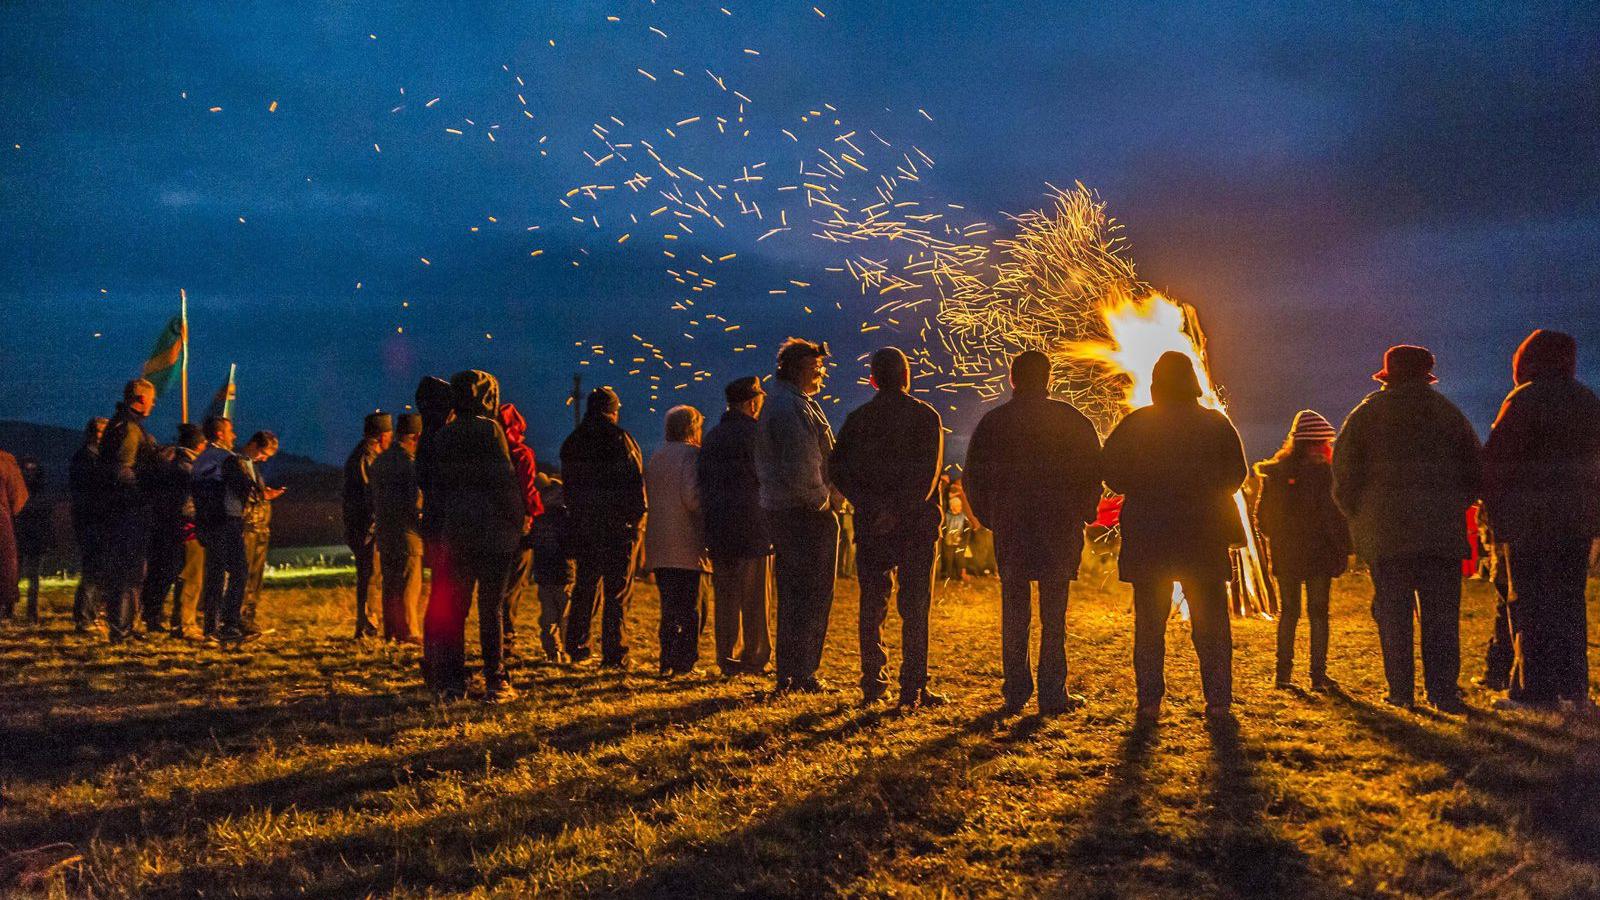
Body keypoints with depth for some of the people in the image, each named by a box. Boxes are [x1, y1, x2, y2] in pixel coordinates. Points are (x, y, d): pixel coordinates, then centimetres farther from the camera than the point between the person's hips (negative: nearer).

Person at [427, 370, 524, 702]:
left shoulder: (444, 435, 10)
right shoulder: (489, 429, -7)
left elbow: (437, 485, 13)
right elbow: (505, 479, -10)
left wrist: (444, 523, 17)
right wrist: (517, 520, -3)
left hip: (456, 530, 5)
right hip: (492, 529, -5)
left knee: (455, 606, 8)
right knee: (491, 607, -1)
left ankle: (452, 682, 9)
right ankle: (495, 682, 1)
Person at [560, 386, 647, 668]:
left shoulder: (571, 442, 11)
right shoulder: (619, 438, -8)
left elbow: (569, 486, 15)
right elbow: (635, 479, -12)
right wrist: (638, 516, -7)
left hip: (584, 525, 5)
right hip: (618, 523, -5)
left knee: (585, 585, 17)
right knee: (617, 589, -1)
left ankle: (576, 645, 20)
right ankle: (613, 653, -3)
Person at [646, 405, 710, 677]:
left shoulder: (655, 457, 17)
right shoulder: (691, 454, -8)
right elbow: (692, 496, -19)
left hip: (659, 545, 7)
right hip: (686, 544, -7)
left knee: (669, 605, 10)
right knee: (690, 607, -1)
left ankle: (667, 662, 9)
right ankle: (684, 662, -2)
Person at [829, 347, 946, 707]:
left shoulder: (856, 418, 6)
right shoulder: (925, 416, -3)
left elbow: (837, 469, -3)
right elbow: (927, 474, -15)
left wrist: (870, 506, -7)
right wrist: (899, 511, -16)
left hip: (871, 525, 3)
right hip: (917, 525, -3)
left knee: (872, 607, 9)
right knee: (914, 609, 1)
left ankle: (873, 685, 12)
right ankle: (913, 689, -1)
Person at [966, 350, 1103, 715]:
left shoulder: (992, 422, 4)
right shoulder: (1072, 420, 0)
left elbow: (973, 477, 6)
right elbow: (1094, 470, 1)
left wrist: (991, 517, 14)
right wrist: (1081, 514, 11)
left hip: (1010, 529, 1)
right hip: (1059, 527, -1)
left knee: (1014, 610, 7)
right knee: (1053, 612, 3)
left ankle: (1016, 692, 8)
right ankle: (1052, 695, 2)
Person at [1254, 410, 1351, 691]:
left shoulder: (1274, 473, 3)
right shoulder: (1323, 471, -10)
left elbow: (1262, 515, 8)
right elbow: (1334, 515, -11)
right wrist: (1343, 550, -4)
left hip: (1284, 554, 4)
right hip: (1318, 554, -4)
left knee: (1288, 612, 12)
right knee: (1318, 613, 4)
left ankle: (1284, 672, 10)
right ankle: (1318, 675, 3)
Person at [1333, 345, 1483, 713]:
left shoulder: (1366, 413, 7)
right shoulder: (1447, 411, 11)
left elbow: (1344, 471, 2)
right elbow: (1475, 469, 12)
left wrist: (1359, 516, 12)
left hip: (1384, 530, -1)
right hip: (1442, 528, 1)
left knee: (1393, 613, 3)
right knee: (1441, 612, 2)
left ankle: (1401, 692, 2)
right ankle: (1443, 692, -2)